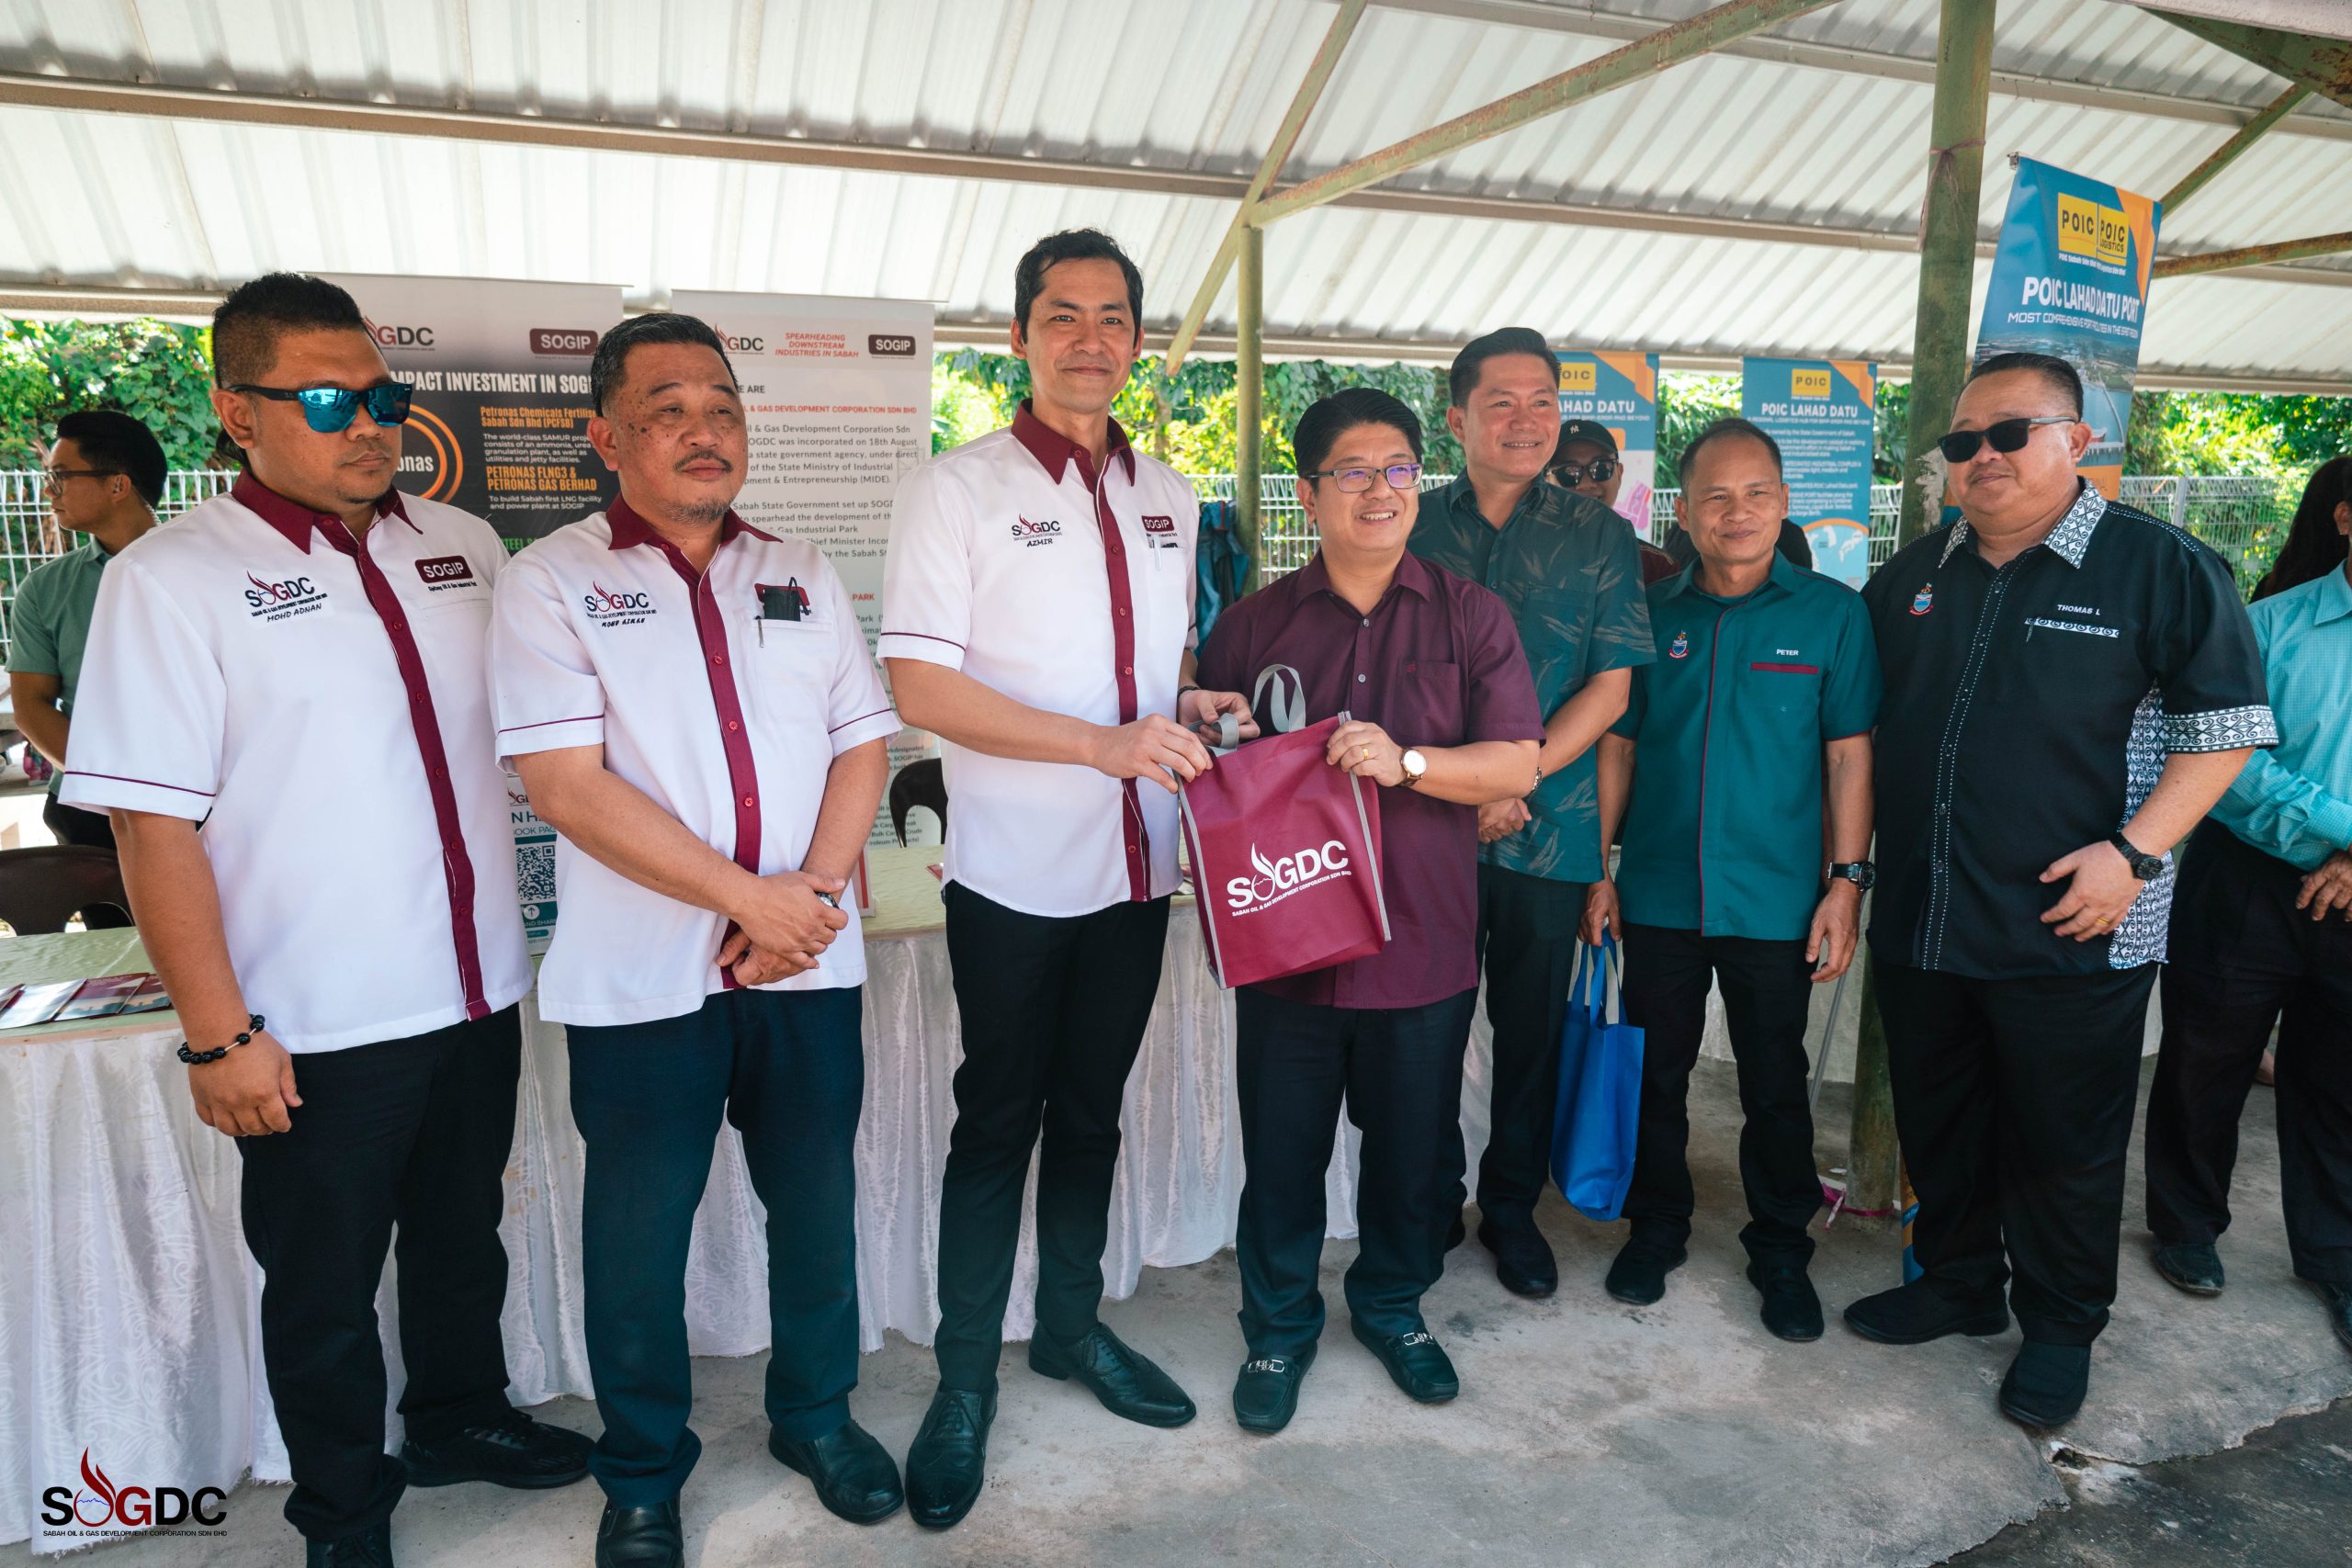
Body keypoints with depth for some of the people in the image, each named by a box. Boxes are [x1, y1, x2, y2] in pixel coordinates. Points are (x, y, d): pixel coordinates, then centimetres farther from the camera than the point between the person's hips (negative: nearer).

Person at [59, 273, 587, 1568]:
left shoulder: (464, 547, 4)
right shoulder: (171, 578, -10)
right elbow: (154, 825, -13)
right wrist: (217, 1032, -14)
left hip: (478, 991, 5)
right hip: (318, 1027, -4)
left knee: (463, 1234, 23)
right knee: (324, 1288, 14)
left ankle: (460, 1416, 46)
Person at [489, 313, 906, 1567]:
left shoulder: (799, 574, 9)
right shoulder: (551, 583, -3)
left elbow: (862, 743, 6)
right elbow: (567, 784, -13)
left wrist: (811, 892, -9)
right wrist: (748, 897, -16)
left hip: (808, 958, 4)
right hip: (642, 977, -3)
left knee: (816, 1201, 15)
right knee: (639, 1227, 10)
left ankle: (817, 1414, 38)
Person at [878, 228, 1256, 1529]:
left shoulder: (1168, 497, 10)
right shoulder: (955, 490, -7)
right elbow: (920, 688, -14)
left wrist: (1197, 705, -2)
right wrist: (1105, 743, -22)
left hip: (1136, 865, 5)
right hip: (1014, 876, -5)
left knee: (1091, 1114, 18)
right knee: (998, 1127, 6)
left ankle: (1071, 1324, 37)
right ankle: (965, 1380, 23)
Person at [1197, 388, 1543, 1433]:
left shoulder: (1469, 618, 2)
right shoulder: (1253, 624, 5)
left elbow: (1518, 765, -5)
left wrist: (1408, 762, -19)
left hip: (1423, 943, 0)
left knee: (1416, 1150, 14)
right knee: (1281, 1151, 10)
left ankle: (1393, 1306, 40)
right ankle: (1279, 1327, 32)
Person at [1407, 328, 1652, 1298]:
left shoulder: (1598, 537, 5)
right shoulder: (1414, 528, 5)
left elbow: (1609, 688, 0)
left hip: (1550, 827, 0)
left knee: (1532, 1027, 10)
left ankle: (1512, 1208, 28)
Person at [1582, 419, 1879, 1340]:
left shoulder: (1832, 614, -2)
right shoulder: (1650, 615, 4)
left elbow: (1849, 755, -2)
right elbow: (1617, 748, 7)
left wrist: (1847, 882, -7)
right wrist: (1600, 872, 4)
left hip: (1776, 904, -2)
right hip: (1658, 894, 2)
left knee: (1776, 1084, 10)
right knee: (1655, 1071, 12)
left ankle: (1780, 1254, 28)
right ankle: (1656, 1229, 32)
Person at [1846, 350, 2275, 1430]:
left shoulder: (2162, 568, -5)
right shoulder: (1912, 578, 10)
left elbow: (2226, 727, -6)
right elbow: (1861, 722, 18)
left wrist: (2134, 851, -16)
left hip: (2070, 930, -5)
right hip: (1920, 925, 5)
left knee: (2064, 1142, 9)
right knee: (1939, 1127, 17)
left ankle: (2060, 1331, 29)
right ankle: (1957, 1283, 38)